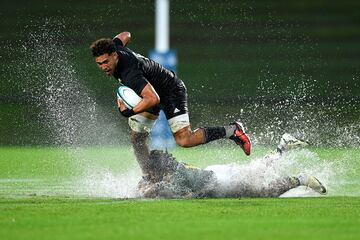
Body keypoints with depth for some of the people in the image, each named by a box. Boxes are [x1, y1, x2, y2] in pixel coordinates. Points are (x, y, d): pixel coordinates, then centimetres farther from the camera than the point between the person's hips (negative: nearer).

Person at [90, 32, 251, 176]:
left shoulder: (130, 74, -39)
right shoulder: (114, 47, -13)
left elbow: (153, 99, -47)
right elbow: (125, 35, 12)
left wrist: (130, 112, -41)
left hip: (171, 92, -10)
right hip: (153, 90, 10)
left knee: (184, 140, -18)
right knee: (137, 139, 2)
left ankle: (232, 131, -5)